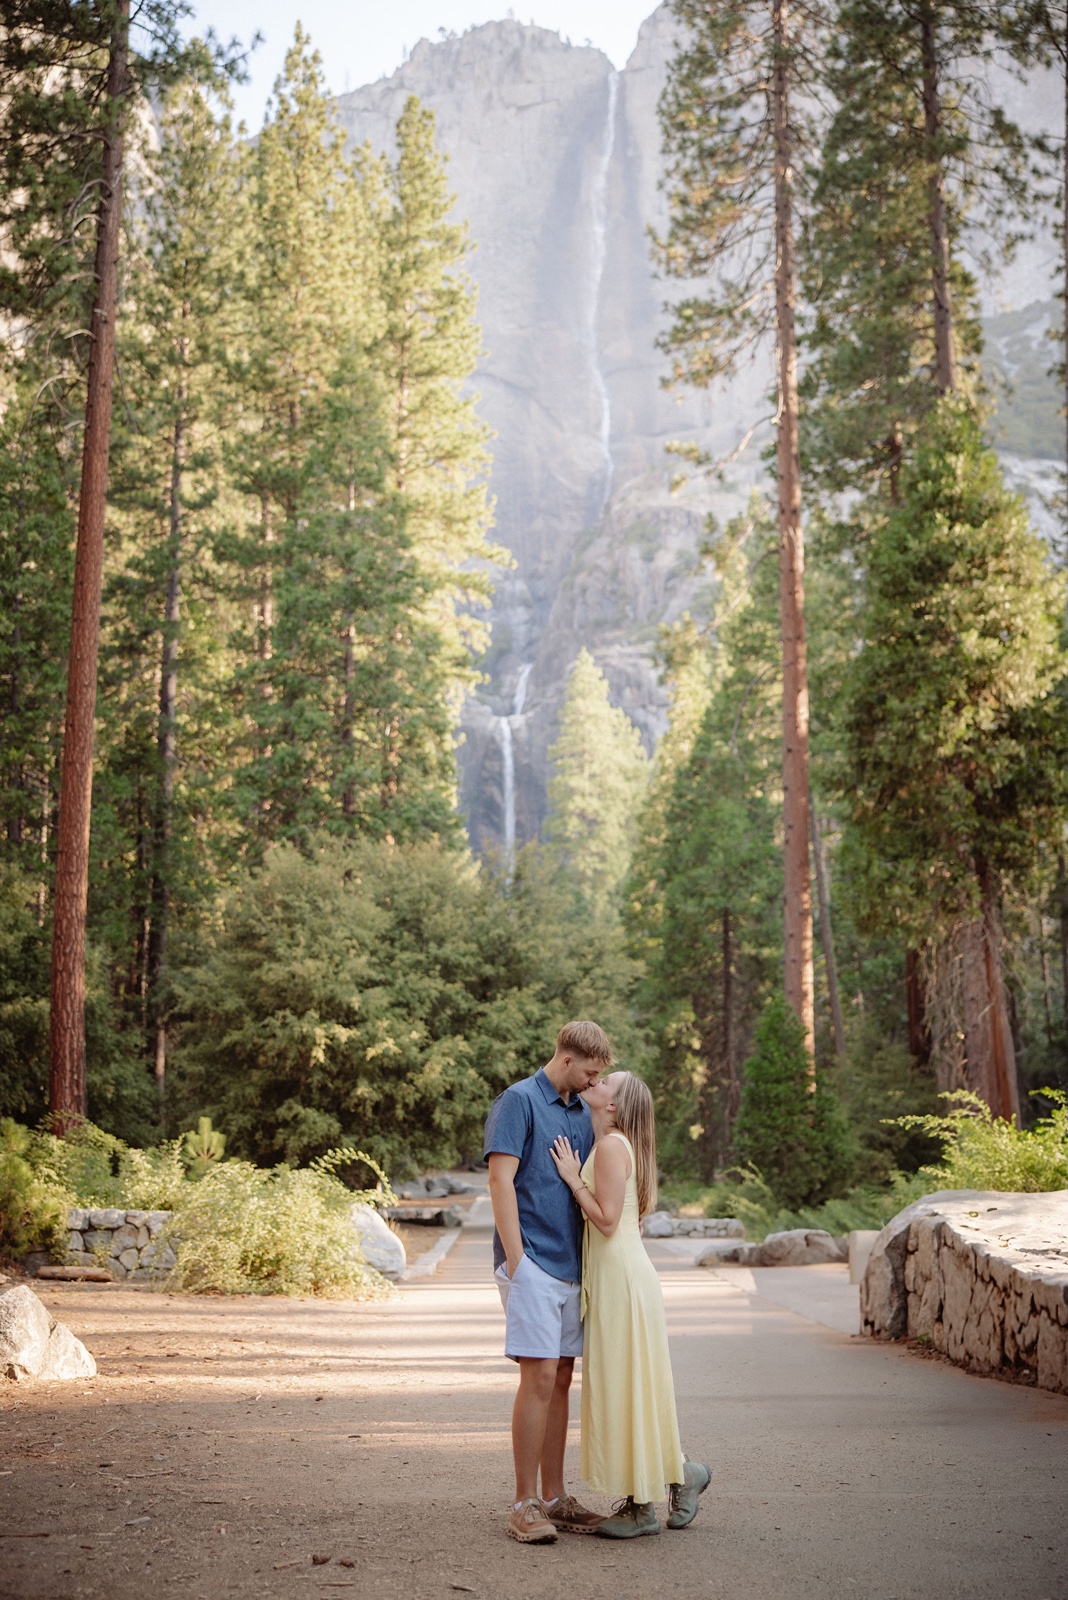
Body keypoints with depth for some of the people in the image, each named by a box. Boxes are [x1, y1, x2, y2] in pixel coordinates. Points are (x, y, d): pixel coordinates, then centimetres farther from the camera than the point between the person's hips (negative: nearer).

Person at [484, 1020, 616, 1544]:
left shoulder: (583, 1112, 16)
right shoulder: (518, 1101, -7)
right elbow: (501, 1180, -13)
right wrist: (515, 1258, -17)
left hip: (572, 1265, 8)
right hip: (533, 1264, -7)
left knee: (560, 1380, 10)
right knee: (539, 1378, -9)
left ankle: (553, 1497, 18)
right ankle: (525, 1504, -1)